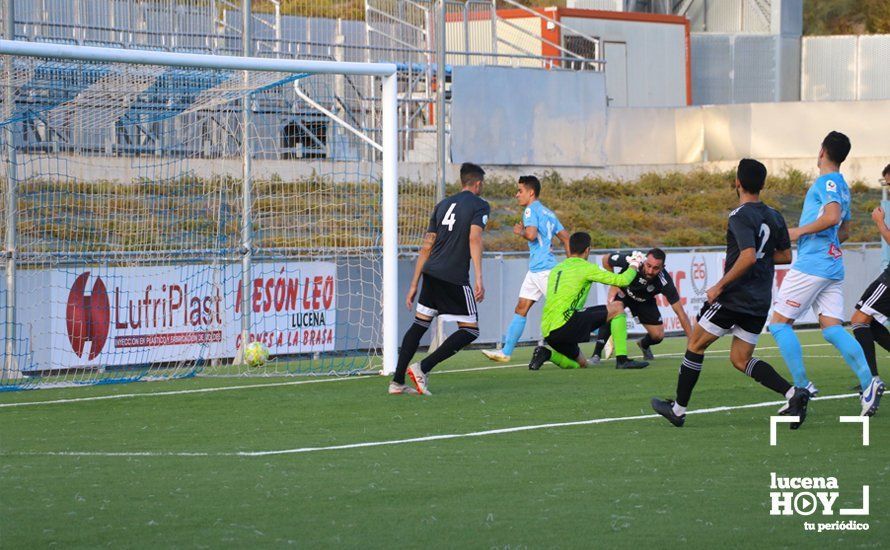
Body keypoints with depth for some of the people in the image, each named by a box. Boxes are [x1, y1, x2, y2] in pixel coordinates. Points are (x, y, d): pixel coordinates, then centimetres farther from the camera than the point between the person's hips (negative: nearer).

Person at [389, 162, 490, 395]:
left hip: (430, 272, 7)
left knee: (419, 324, 15)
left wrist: (414, 285, 21)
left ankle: (397, 381, 10)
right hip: (455, 278, -7)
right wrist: (479, 278, -23)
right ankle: (423, 368, -10)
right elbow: (474, 238, -17)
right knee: (470, 331, 2)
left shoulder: (443, 205, 19)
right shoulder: (480, 205, 0)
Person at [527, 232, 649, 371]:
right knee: (617, 308, 0)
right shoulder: (586, 267, 0)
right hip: (565, 322, -8)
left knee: (581, 363, 26)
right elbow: (622, 280, 1)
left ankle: (547, 354, 1)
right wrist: (634, 266, 20)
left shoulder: (556, 269, 22)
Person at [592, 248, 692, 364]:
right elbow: (606, 259, -16)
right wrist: (614, 284, -18)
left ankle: (644, 344, 32)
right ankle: (597, 354, -21)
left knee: (658, 335, -6)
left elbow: (680, 312, -32)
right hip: (622, 290, -1)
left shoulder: (664, 281, -37)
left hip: (644, 301, 1)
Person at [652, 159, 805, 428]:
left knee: (695, 345, 9)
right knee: (740, 359, 12)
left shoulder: (741, 216, -15)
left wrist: (720, 286, -19)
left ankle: (678, 408, 14)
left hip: (734, 297, -7)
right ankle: (793, 394, -7)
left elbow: (749, 256, -26)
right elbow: (785, 256, 15)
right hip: (760, 302, 7)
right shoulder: (775, 217, 8)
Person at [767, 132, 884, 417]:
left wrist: (799, 231, -15)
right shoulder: (842, 186, 20)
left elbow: (832, 216, -25)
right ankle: (868, 382, -16)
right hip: (833, 267, 9)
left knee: (779, 322, -1)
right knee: (832, 329, 1)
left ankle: (802, 387, -6)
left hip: (811, 265, -9)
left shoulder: (827, 182, -9)